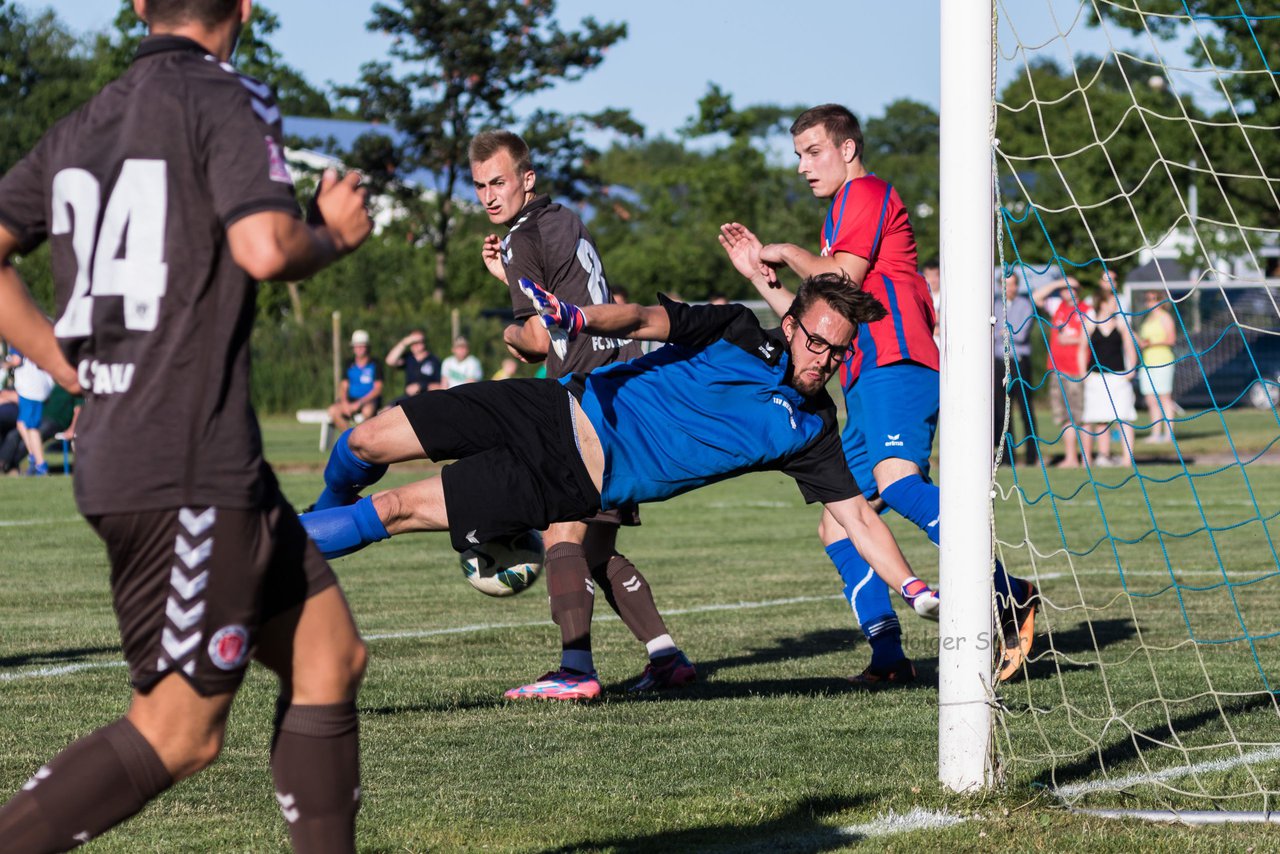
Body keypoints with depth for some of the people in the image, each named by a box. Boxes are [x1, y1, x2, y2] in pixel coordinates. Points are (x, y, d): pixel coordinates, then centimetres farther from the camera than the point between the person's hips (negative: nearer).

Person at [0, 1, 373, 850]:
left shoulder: (81, 128, 14)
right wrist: (335, 233, -2)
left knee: (331, 653, 13)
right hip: (188, 470, -9)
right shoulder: (228, 104, -9)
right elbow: (265, 249, -23)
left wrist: (80, 370, 16)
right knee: (179, 733, -5)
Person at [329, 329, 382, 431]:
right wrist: (344, 402, -13)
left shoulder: (374, 364, 0)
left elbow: (377, 389, -7)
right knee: (333, 410, -25)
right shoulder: (350, 365, 12)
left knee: (367, 410, -40)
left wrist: (359, 403, -17)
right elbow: (343, 386, 9)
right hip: (351, 399, 4)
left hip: (369, 400, -4)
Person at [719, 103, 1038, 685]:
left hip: (895, 364, -11)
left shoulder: (866, 192, 4)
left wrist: (787, 253, 7)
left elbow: (841, 280, -9)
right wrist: (759, 274, 29)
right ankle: (887, 655, -7)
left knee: (896, 478, -33)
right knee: (837, 527, 3)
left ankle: (1008, 595, -40)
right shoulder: (842, 217, 33)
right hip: (866, 386, 11)